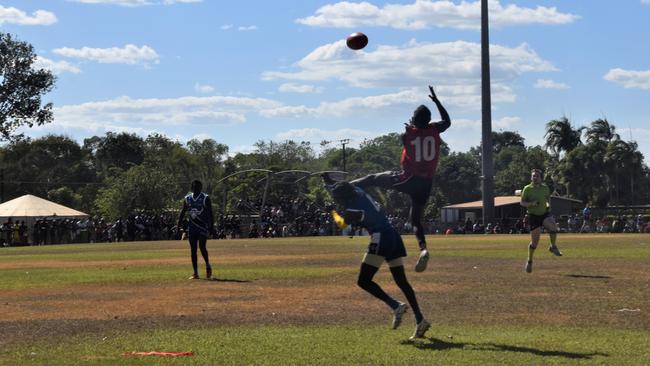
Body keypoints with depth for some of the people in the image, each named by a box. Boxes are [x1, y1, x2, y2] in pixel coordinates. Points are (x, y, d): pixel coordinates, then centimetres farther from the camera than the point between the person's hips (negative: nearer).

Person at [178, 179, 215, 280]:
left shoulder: (205, 198, -6)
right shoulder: (187, 198, 7)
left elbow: (210, 214, -8)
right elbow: (183, 212, 10)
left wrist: (211, 227, -13)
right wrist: (179, 224, 0)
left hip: (203, 226, -4)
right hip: (192, 226, 5)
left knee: (202, 246, -15)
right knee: (193, 249, 2)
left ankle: (208, 265, 11)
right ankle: (195, 273, 7)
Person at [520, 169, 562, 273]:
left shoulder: (545, 188, 5)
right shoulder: (527, 189, -5)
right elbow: (522, 203, -5)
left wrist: (548, 204, 4)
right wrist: (531, 204, -22)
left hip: (544, 214, 2)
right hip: (533, 216, -2)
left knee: (553, 226, -30)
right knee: (535, 241, -3)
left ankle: (553, 247, -8)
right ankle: (530, 261, 19)